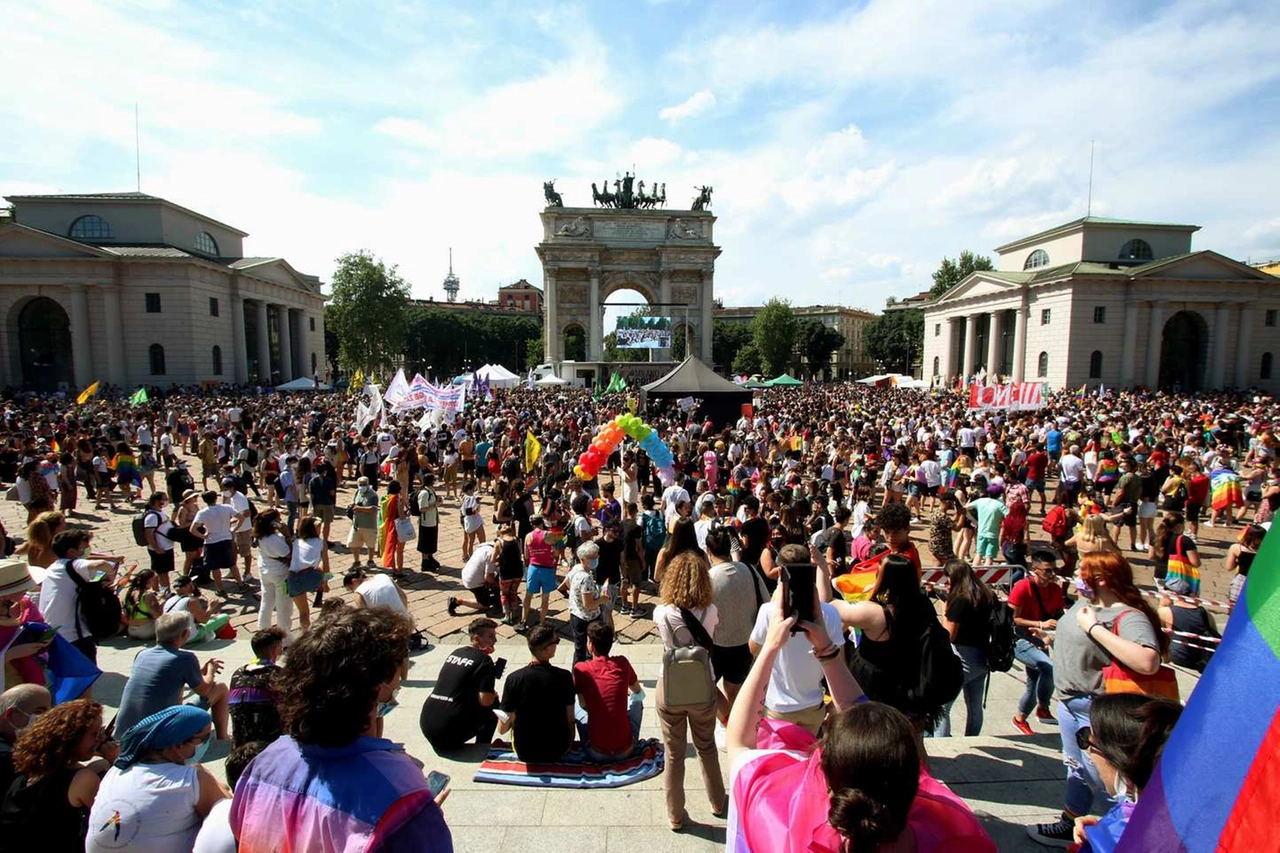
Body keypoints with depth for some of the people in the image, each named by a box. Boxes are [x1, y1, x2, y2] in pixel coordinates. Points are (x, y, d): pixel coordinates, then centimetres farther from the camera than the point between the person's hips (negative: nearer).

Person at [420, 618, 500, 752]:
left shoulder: (455, 653, 14)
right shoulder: (484, 660, -7)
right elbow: (485, 701, -14)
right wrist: (494, 695, 9)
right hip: (449, 733, -7)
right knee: (493, 704, 11)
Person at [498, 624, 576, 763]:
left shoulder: (514, 679, -20)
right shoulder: (565, 676, -18)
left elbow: (502, 729, -11)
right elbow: (569, 719, -7)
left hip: (524, 753, 0)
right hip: (558, 751, 0)